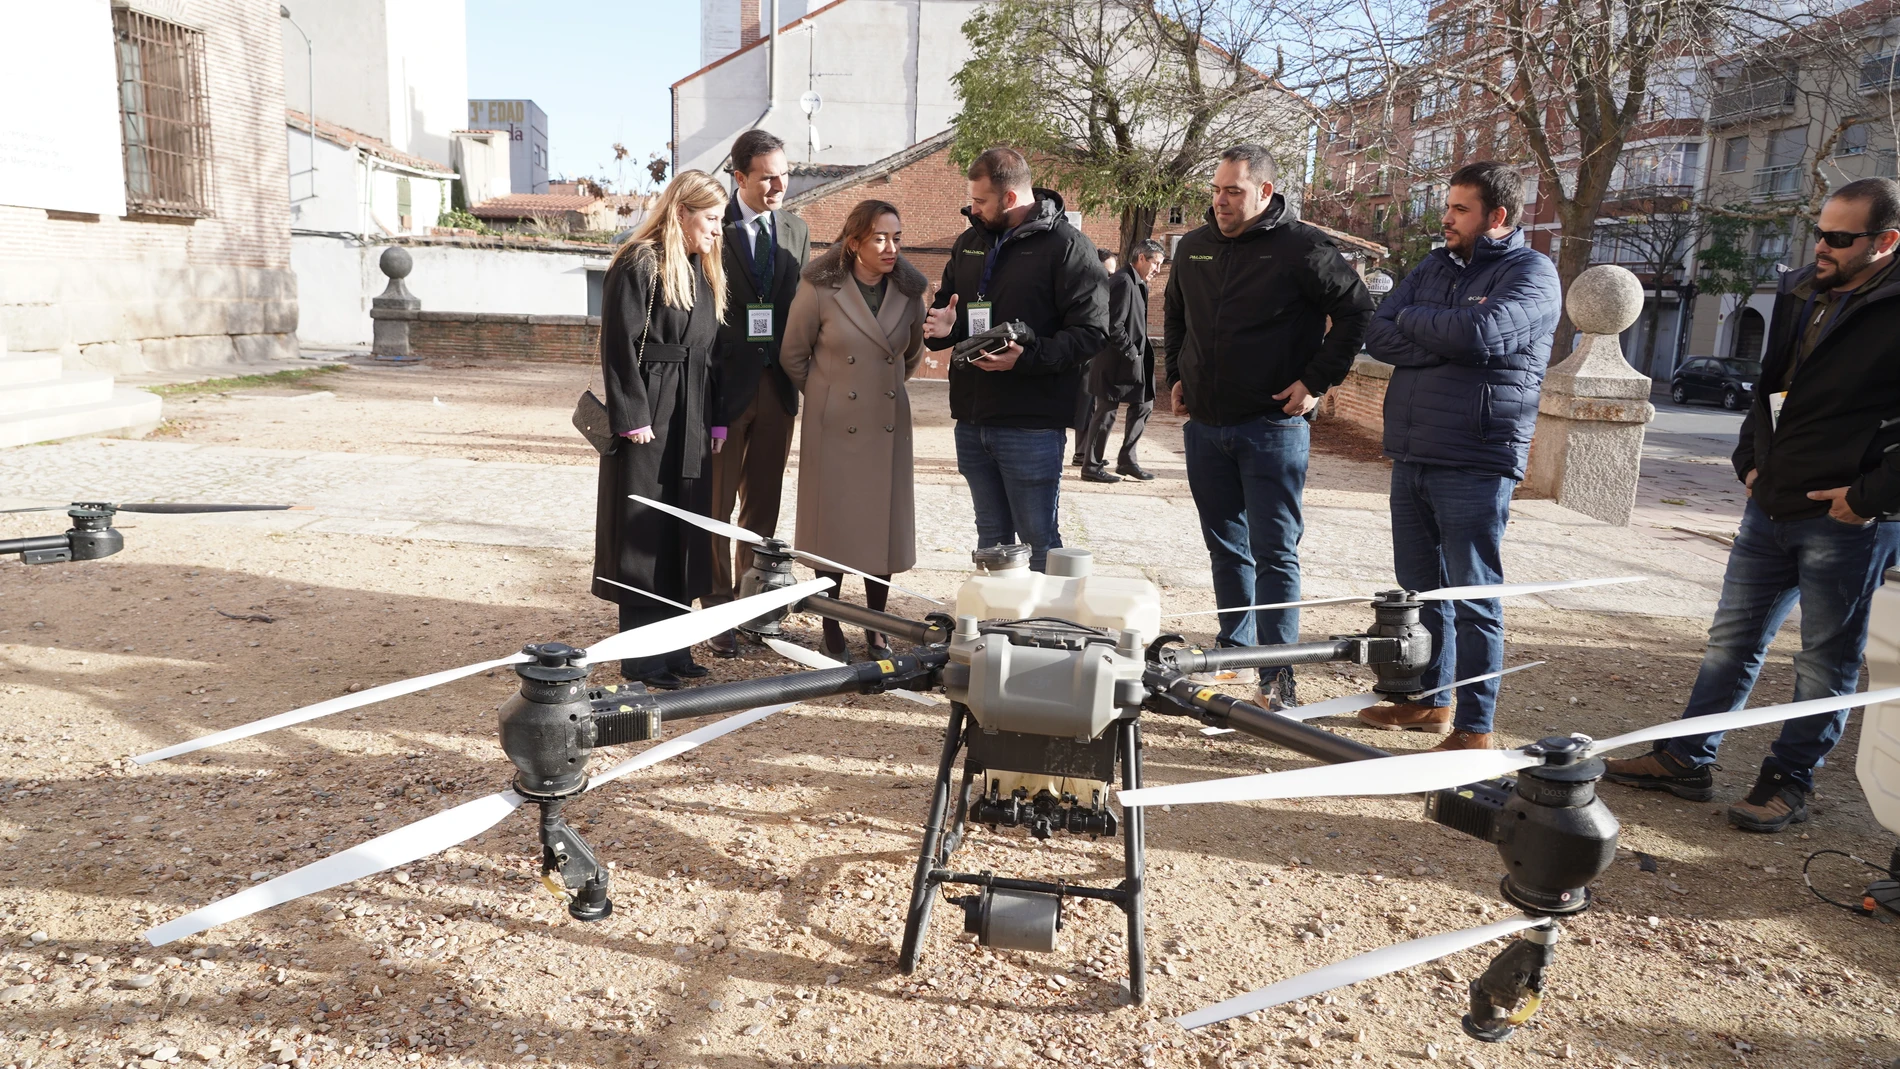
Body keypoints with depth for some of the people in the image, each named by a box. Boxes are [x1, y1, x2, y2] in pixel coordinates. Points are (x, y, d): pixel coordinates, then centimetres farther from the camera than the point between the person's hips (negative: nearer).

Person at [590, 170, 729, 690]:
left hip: (692, 423, 8)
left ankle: (672, 648, 22)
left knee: (684, 535, 11)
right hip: (649, 421, -8)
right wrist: (633, 420, -18)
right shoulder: (639, 265, -9)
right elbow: (619, 346, -14)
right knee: (645, 536, -1)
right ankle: (642, 657, 8)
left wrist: (716, 420, 12)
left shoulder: (704, 271, 16)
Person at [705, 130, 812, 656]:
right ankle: (719, 607, 13)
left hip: (777, 384, 5)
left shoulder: (796, 229, 11)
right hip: (727, 381, -5)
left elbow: (802, 304, 13)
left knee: (763, 504, 13)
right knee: (718, 504, 3)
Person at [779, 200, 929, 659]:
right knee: (833, 526, 3)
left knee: (884, 525, 6)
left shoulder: (909, 290, 0)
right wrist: (825, 394, 9)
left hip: (887, 427, 3)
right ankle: (831, 628, 17)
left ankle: (876, 630, 18)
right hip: (834, 426, -3)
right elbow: (793, 356, 2)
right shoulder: (820, 288, -10)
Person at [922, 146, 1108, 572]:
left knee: (1039, 540, 1)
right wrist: (941, 327, 0)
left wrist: (1028, 356, -26)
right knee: (991, 537, 17)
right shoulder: (969, 242, 13)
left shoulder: (1066, 246, -8)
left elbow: (1091, 330, -14)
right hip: (971, 419, 7)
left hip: (1032, 422, -7)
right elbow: (946, 303, 25)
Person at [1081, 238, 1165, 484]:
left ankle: (1126, 460, 19)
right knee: (1106, 412, -2)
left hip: (1132, 359, 10)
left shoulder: (1137, 283, 14)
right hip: (1115, 361, -10)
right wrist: (1132, 353, -17)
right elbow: (1114, 325, -23)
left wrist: (1140, 352, 9)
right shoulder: (1123, 282, -17)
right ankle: (1092, 467, 8)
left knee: (1144, 404, 12)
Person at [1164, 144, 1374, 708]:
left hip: (1272, 425, -6)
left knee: (1274, 552, -5)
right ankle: (1234, 649, 28)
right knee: (1225, 546, 15)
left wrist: (1316, 381, -11)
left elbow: (1357, 311, -6)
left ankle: (1277, 675, -1)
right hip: (1204, 425, 6)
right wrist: (1176, 376, 17)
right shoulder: (1194, 247, 11)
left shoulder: (1302, 247, -8)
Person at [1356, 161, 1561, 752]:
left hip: (1475, 463, -7)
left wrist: (1411, 318, -5)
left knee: (1472, 597, -2)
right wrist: (1450, 344, -13)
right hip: (1412, 457, 7)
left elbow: (1482, 331, -23)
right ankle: (1428, 699, 29)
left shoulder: (1531, 272, -4)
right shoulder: (1434, 267, 15)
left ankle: (1473, 730, 7)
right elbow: (1377, 335, 2)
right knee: (1419, 586, 14)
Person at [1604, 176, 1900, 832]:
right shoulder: (1801, 294, 10)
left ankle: (1789, 781, 20)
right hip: (1772, 505, 7)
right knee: (1732, 641, 12)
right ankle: (1685, 761, 21)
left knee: (1827, 660, 7)